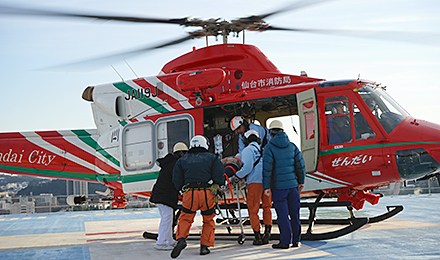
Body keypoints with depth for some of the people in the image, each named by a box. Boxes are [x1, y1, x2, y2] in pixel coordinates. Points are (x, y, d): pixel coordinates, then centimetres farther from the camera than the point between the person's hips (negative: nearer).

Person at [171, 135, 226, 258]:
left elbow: (178, 183, 9)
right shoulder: (212, 158, 12)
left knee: (185, 218, 13)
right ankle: (205, 246, 10)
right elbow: (219, 178, 1)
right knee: (208, 220, 15)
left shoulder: (182, 161, 15)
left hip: (190, 193, 1)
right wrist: (217, 186, 21)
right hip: (208, 193, 0)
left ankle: (181, 239, -10)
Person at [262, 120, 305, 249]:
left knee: (282, 215, 0)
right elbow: (300, 164, 7)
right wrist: (301, 181, 15)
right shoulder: (292, 146, 6)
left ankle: (285, 241, 3)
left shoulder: (269, 148, -7)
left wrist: (266, 187, -7)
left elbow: (267, 168, -12)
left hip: (278, 186, -4)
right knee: (295, 213, 10)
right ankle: (296, 240, 17)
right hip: (293, 185, 4)